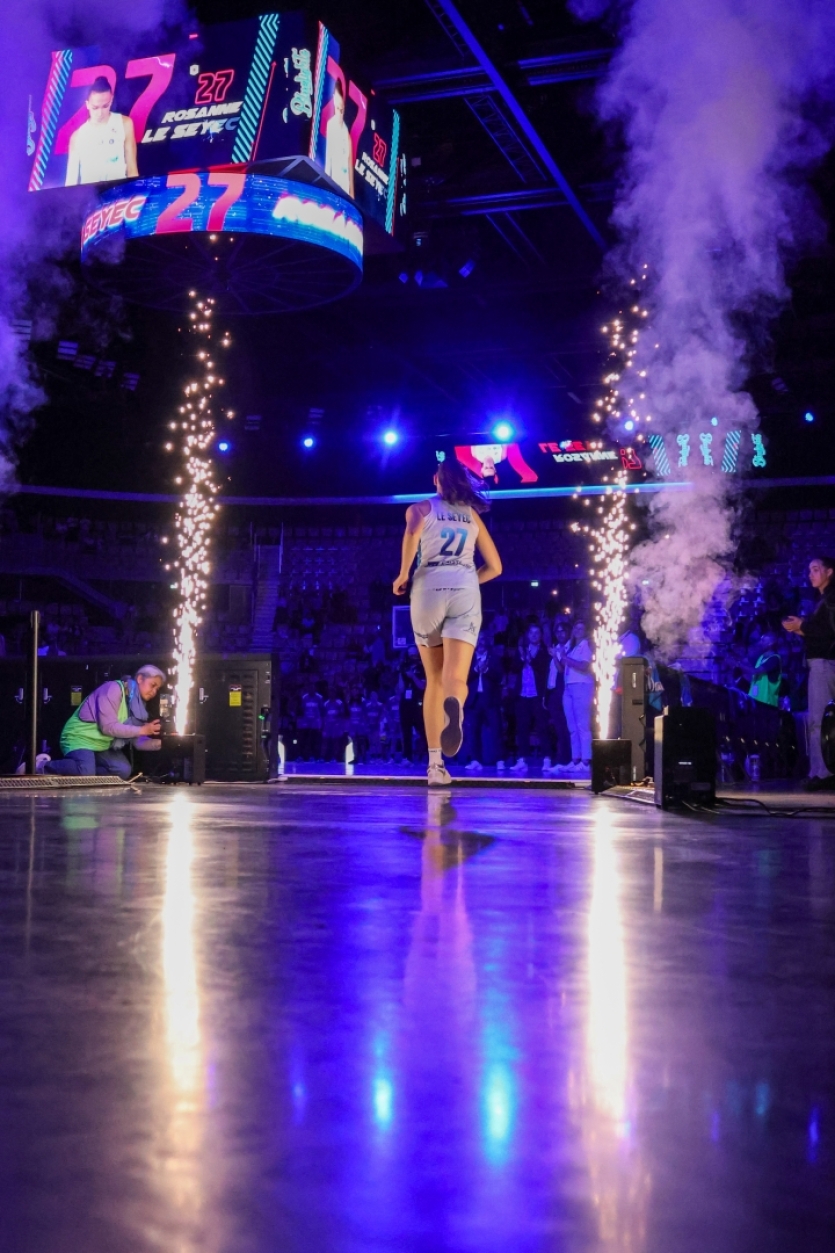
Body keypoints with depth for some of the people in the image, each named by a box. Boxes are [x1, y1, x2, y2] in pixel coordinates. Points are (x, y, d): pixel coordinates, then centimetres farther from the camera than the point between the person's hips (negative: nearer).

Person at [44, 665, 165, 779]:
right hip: (80, 738, -8)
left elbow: (137, 741, 3)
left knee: (124, 770, -14)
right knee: (86, 771, -33)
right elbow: (108, 726, -26)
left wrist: (160, 742, -16)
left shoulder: (136, 704, 6)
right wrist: (143, 730, -24)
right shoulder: (114, 689, -19)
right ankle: (44, 767, -9)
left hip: (102, 744, 8)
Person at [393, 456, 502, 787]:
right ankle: (454, 706, -52)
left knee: (434, 680, 11)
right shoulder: (472, 514, 23)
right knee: (456, 677, -13)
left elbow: (412, 532, -12)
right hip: (466, 592, 1)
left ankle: (435, 765, 4)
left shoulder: (421, 507, 14)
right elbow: (494, 566, 22)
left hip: (429, 589, -1)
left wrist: (403, 575, -1)